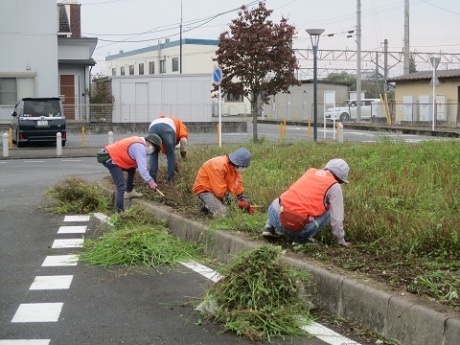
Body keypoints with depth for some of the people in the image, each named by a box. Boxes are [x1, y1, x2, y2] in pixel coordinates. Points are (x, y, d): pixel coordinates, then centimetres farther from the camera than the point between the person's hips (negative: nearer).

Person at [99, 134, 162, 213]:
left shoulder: (139, 143, 14)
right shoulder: (140, 147, -17)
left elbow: (140, 165, 19)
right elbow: (142, 168, -23)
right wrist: (150, 182, -18)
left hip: (113, 155, 11)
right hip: (110, 159, -11)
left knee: (132, 169, 27)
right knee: (121, 187, -16)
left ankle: (129, 192, 36)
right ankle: (119, 211, -20)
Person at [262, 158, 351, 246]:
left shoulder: (310, 172, 17)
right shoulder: (334, 187, 2)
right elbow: (337, 218, 3)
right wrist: (342, 241, 17)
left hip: (278, 220, 5)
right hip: (300, 228, -5)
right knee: (330, 212, 15)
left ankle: (269, 227, 15)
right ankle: (302, 237, 6)